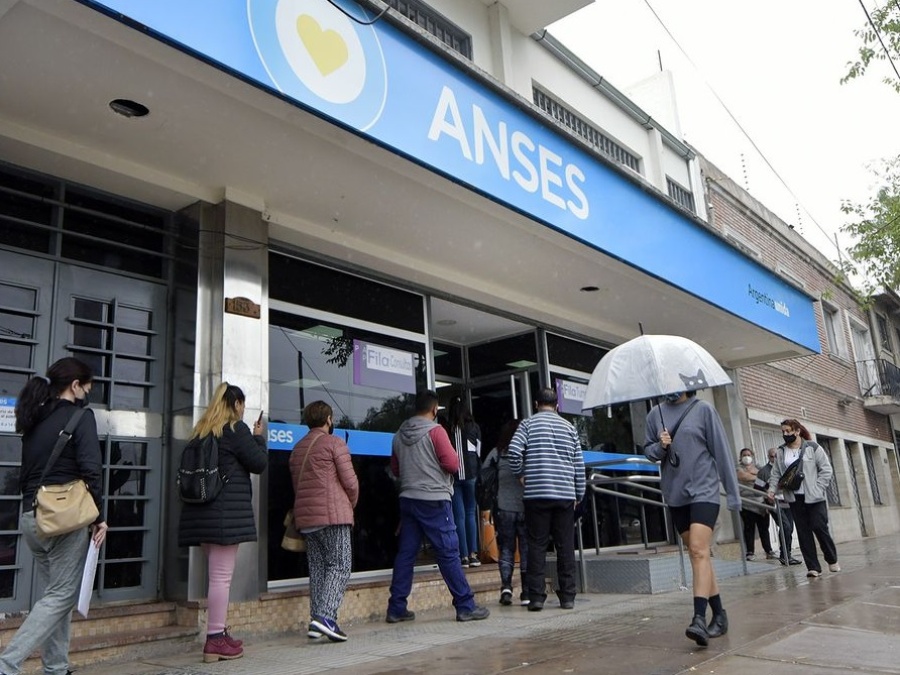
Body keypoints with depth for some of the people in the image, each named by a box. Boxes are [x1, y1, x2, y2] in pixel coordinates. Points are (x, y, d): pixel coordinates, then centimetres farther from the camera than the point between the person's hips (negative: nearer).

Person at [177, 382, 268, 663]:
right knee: (221, 576, -5)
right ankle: (215, 641, -2)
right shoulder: (236, 429, -7)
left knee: (217, 575, 15)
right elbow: (259, 463, -5)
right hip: (227, 512, -8)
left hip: (201, 511, 8)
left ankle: (218, 634, 21)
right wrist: (259, 437, 11)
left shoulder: (201, 430, 16)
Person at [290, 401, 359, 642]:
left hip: (305, 517, 7)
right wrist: (351, 505, 9)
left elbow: (297, 486, 19)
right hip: (332, 514, -7)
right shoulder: (334, 443, -4)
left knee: (317, 568, 10)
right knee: (339, 566, -5)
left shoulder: (298, 448, 19)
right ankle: (325, 616, -18)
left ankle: (317, 618, 6)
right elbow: (350, 482, -9)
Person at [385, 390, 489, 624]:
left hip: (408, 498, 6)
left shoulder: (399, 435, 10)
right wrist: (453, 454, 7)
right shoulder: (435, 430, -10)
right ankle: (465, 606, 3)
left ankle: (396, 609, 12)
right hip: (434, 499, -6)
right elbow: (452, 464, -13)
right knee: (448, 553, -2)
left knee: (405, 553, 9)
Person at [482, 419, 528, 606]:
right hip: (526, 507, 0)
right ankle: (526, 592, 7)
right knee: (526, 548, 7)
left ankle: (506, 586, -3)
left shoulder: (496, 453, 2)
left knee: (506, 548, 11)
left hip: (503, 508, 1)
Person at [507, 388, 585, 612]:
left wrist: (520, 474, 7)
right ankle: (567, 597, 10)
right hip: (565, 494, 2)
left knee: (537, 545, 2)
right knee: (566, 547, 7)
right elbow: (579, 463, 10)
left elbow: (514, 451, -10)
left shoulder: (528, 424, 4)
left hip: (536, 494, -2)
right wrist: (578, 495, 17)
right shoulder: (569, 427, 12)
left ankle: (536, 597, 0)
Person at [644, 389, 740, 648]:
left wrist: (733, 493, -2)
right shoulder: (655, 414, 6)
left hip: (703, 489, -4)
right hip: (675, 493, 4)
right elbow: (648, 450, 13)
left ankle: (699, 618, -21)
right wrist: (660, 447, -10)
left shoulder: (703, 409, -3)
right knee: (697, 554, 10)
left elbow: (721, 450, -2)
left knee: (699, 551, -17)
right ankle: (719, 614, 21)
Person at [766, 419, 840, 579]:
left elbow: (826, 469, -3)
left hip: (813, 497, -3)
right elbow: (775, 474, 10)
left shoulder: (813, 447, -3)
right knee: (803, 532, 3)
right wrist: (772, 489, -5)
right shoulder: (780, 452, 8)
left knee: (819, 527, -4)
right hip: (794, 498, 3)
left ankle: (832, 559, 20)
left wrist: (817, 489, -11)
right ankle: (813, 567, 8)